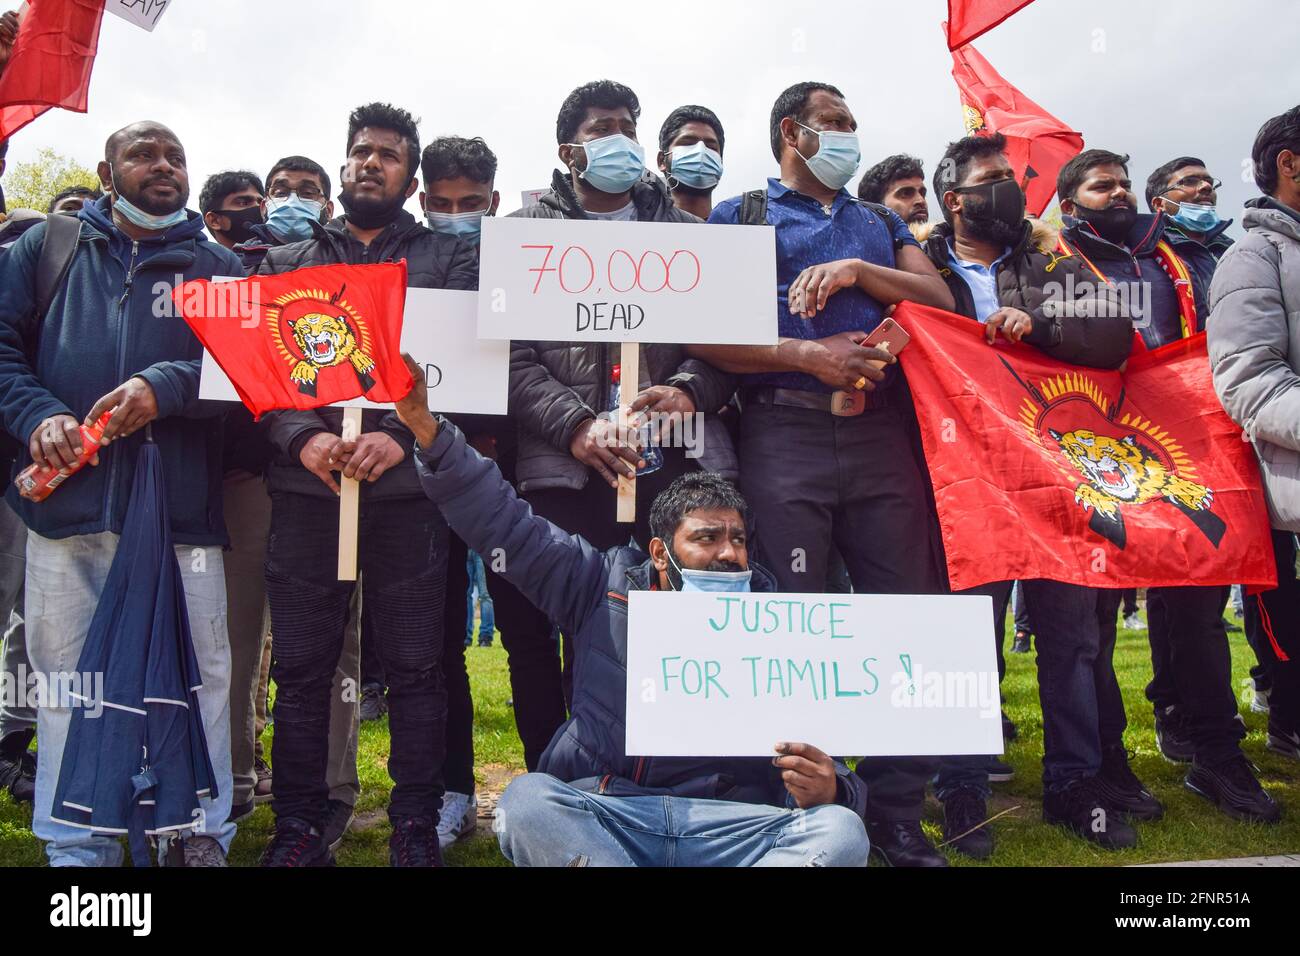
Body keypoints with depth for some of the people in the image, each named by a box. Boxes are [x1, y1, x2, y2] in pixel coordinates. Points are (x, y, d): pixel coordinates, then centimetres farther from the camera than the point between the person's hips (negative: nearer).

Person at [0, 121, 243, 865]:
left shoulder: (219, 267, 12)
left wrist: (166, 387, -17)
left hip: (184, 508, -1)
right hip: (67, 499, 1)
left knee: (203, 674, 2)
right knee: (68, 676, 8)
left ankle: (207, 835, 19)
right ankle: (75, 847, 23)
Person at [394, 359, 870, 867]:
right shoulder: (606, 584, 12)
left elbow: (820, 749, 8)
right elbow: (503, 520, 10)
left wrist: (828, 790, -17)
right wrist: (426, 427, 2)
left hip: (733, 831, 0)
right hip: (595, 818, 1)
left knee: (840, 830, -26)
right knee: (525, 800, -31)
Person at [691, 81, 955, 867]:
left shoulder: (881, 225, 24)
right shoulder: (739, 218, 11)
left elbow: (941, 300, 9)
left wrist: (857, 272, -5)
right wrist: (807, 354, -10)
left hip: (881, 432, 4)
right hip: (784, 434, -4)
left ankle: (898, 810, 15)